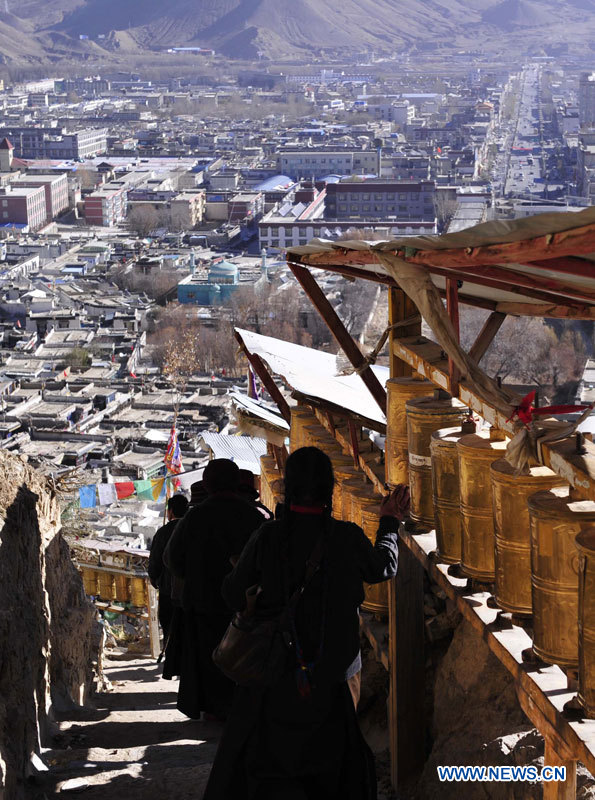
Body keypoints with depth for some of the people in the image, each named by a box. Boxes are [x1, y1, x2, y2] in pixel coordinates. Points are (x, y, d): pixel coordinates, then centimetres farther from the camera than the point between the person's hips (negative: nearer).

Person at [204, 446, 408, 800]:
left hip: (275, 676, -1)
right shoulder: (348, 538, -11)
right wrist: (391, 523, 25)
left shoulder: (268, 537, -14)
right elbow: (384, 568, 10)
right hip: (331, 675, 1)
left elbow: (236, 595, -5)